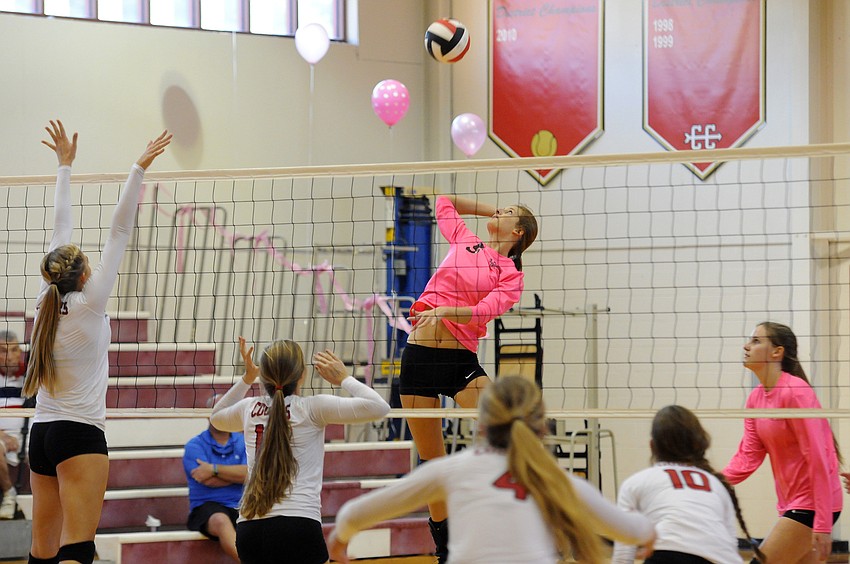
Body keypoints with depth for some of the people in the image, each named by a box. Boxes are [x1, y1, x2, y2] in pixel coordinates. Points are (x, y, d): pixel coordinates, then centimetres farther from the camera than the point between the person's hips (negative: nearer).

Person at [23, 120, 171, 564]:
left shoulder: (47, 301, 5)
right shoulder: (88, 305, -8)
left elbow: (60, 231, 14)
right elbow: (119, 231, -8)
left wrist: (65, 166, 22)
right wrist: (140, 169, -6)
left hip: (41, 433, 7)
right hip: (79, 434, -7)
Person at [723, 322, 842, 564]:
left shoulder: (795, 392, -17)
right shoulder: (756, 398, 9)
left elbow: (818, 459, -20)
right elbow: (747, 457, 3)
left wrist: (823, 524, -24)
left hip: (811, 506, -9)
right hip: (792, 504, 9)